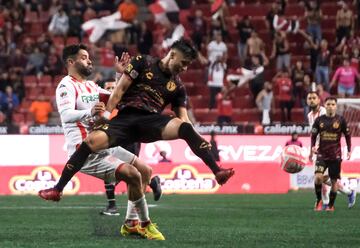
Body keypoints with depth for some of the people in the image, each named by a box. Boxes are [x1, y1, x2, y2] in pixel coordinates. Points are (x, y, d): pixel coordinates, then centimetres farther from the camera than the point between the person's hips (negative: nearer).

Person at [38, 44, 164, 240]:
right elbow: (66, 115, -27)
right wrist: (89, 112, -45)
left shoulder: (91, 86, 19)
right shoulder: (67, 86, -10)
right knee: (133, 175, -22)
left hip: (103, 146, 10)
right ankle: (145, 224, -6)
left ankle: (130, 223, 15)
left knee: (145, 171, 9)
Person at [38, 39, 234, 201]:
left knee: (185, 128, -29)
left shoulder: (177, 87, 20)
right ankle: (58, 188, -18)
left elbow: (183, 117, 17)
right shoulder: (143, 63, 10)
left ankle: (217, 172, -34)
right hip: (125, 117, -2)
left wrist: (197, 140, -1)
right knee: (93, 140, -28)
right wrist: (106, 113, -5)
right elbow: (121, 88, 6)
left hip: (152, 121, 2)